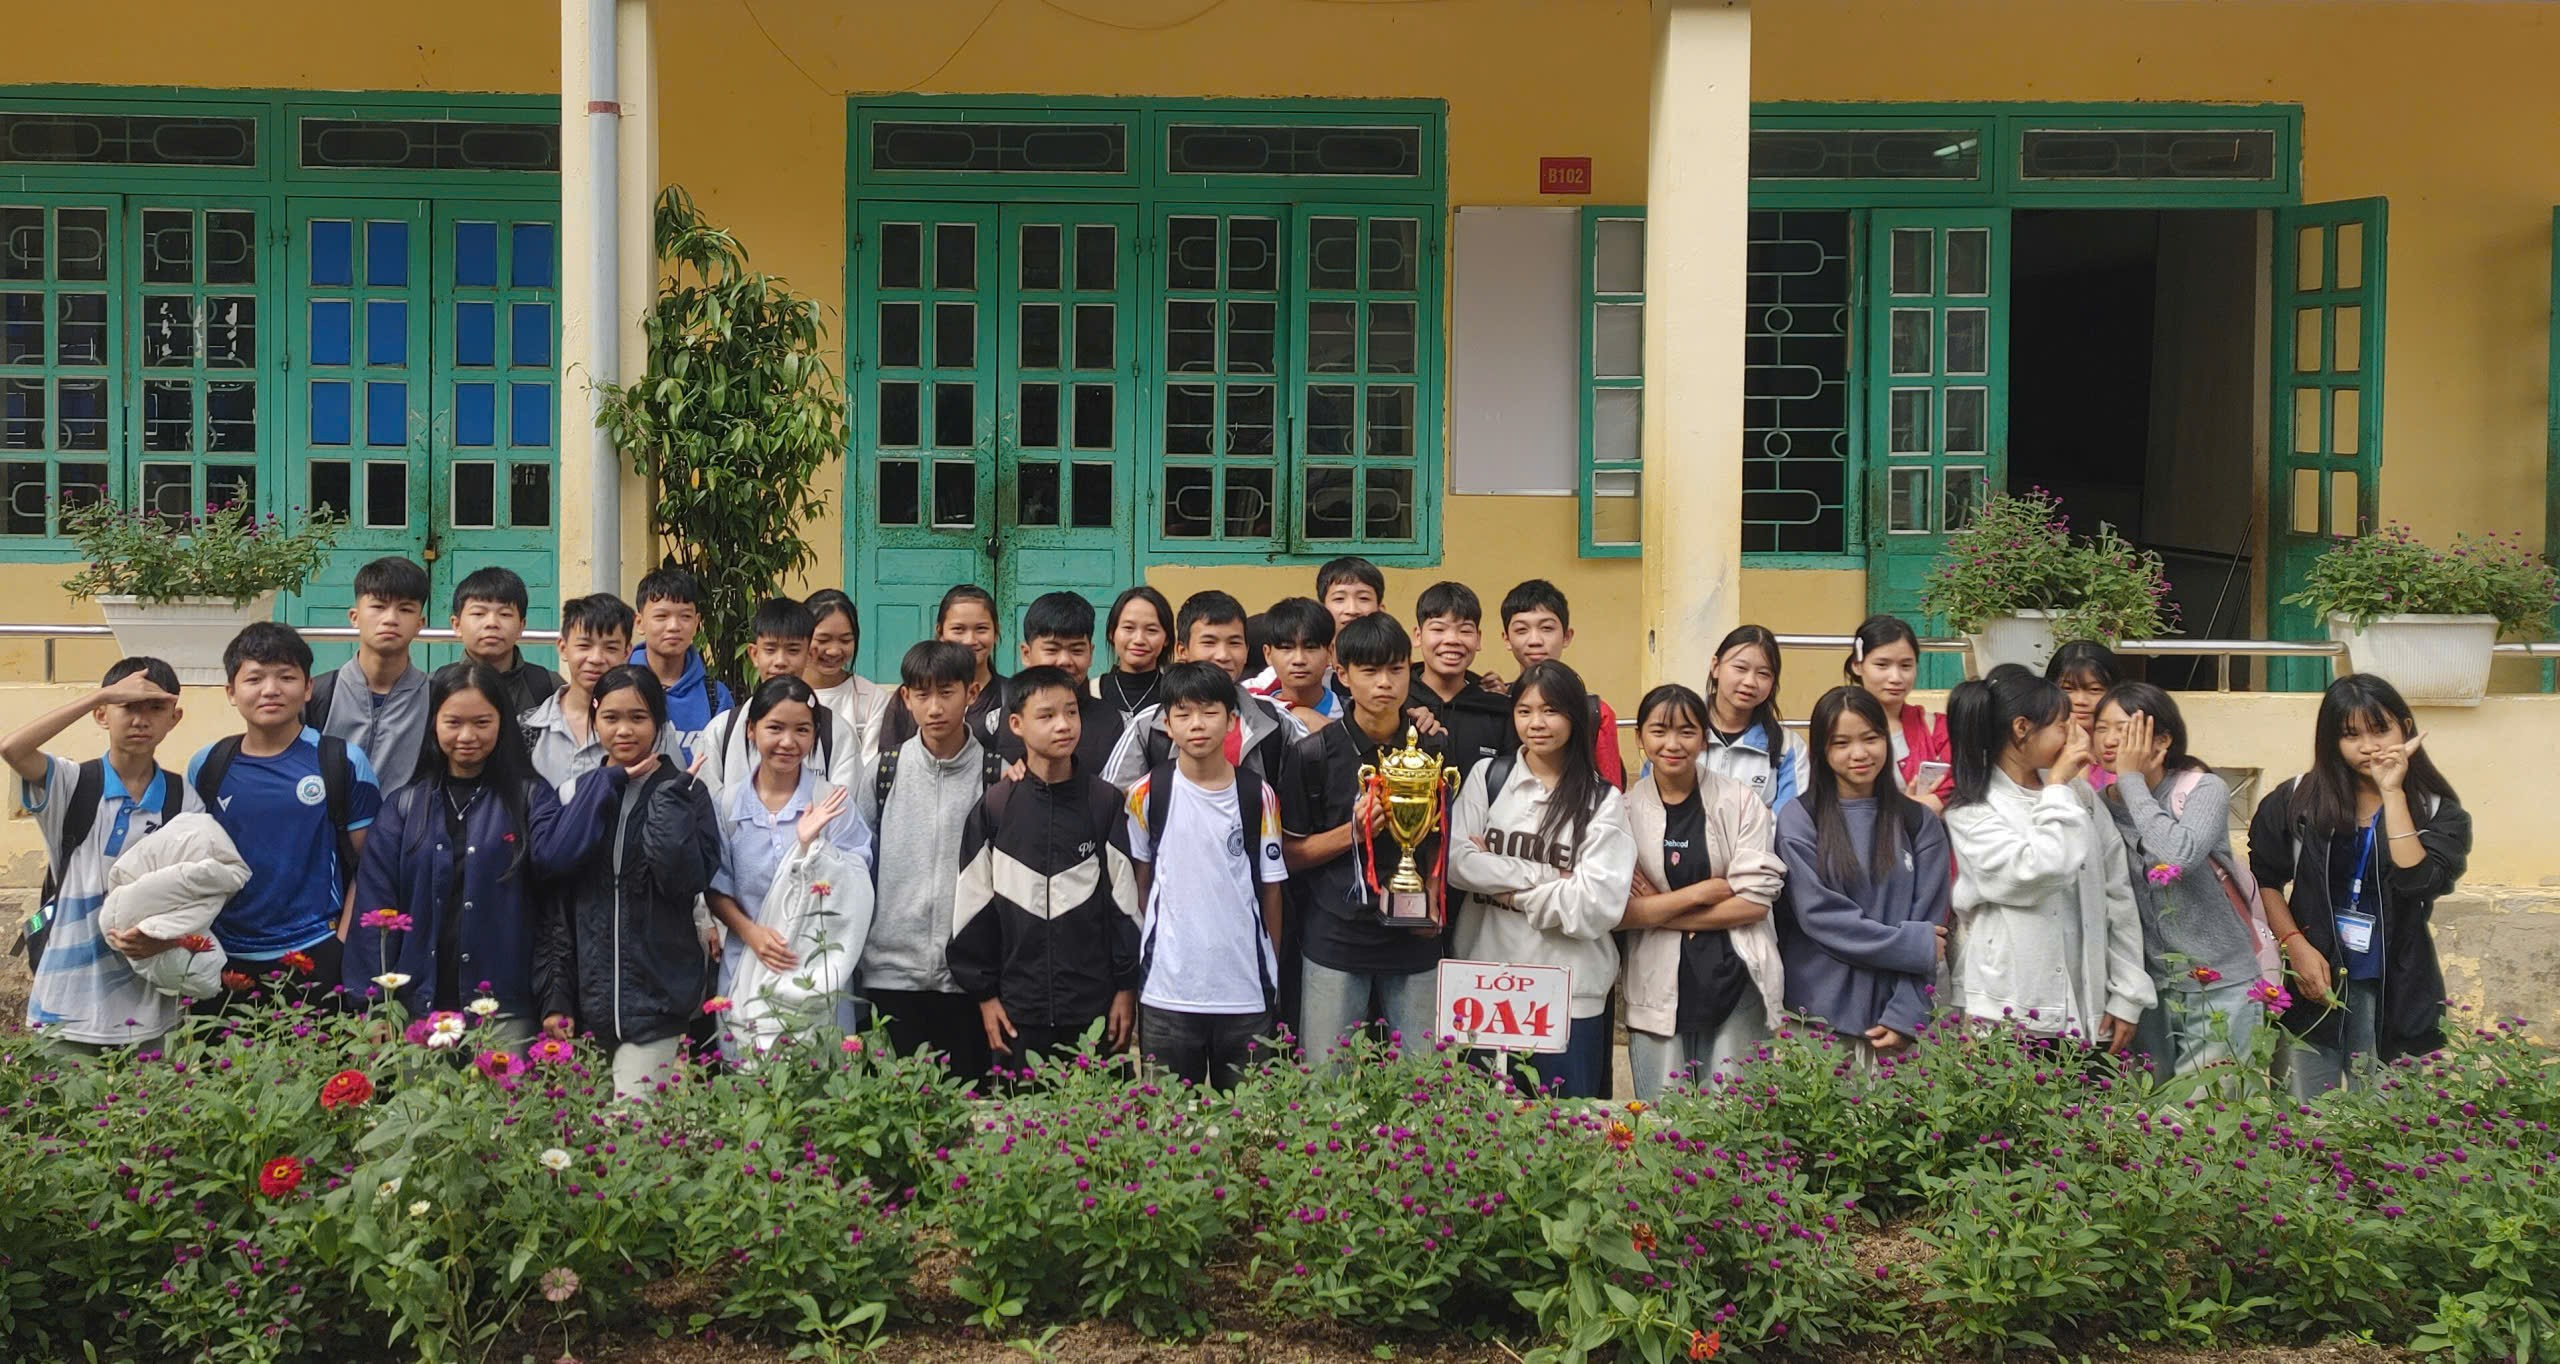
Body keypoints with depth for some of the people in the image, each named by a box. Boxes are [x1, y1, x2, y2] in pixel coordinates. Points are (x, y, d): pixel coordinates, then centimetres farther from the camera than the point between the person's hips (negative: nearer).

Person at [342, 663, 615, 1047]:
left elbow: (553, 854, -15)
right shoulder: (405, 805, 8)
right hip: (417, 1007, 1)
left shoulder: (528, 797, 5)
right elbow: (374, 908, 3)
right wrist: (370, 1002, -5)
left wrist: (606, 778, -19)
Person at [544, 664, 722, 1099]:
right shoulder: (578, 793, 10)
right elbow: (554, 902, 8)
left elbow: (687, 879, -13)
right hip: (586, 998, 3)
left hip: (656, 999, -3)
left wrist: (667, 795, -10)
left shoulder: (684, 793, 3)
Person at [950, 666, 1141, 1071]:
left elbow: (1125, 900, 4)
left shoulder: (1105, 802, 2)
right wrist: (984, 993, 2)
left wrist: (1126, 988, 1)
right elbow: (973, 906, 4)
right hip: (1019, 1008, 0)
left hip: (1097, 1007, 0)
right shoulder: (994, 808, 1)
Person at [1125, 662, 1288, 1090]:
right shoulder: (1148, 793, 0)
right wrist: (1142, 954, 7)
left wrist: (1274, 974, 6)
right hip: (1166, 990, 0)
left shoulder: (1258, 796, 1)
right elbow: (1139, 881, 9)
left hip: (1246, 991, 0)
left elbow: (1270, 889, 5)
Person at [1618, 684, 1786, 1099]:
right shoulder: (1624, 810, 2)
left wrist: (1660, 910, -8)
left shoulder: (1739, 802, 1)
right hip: (1657, 990, 0)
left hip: (1736, 984, 0)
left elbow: (1757, 899, -6)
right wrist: (1703, 891, -11)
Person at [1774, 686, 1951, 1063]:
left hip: (1892, 1012, 2)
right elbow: (1818, 913, -8)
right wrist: (1913, 944, -9)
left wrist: (1905, 1016, -8)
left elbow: (1929, 919, 2)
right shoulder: (1799, 820, 0)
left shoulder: (1919, 823, 7)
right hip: (1818, 1014, -2)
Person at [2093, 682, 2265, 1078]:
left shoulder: (2205, 790, -11)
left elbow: (2179, 855, -31)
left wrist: (2132, 781, -21)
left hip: (2218, 985, -4)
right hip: (2151, 986, 5)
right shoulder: (2100, 807, 2)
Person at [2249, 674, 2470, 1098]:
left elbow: (2418, 882, -19)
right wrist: (2296, 945, -5)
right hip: (2314, 983, 1)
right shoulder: (2298, 800, 0)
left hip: (2393, 993, -1)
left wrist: (2392, 793, -17)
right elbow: (2265, 878, 7)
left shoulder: (2437, 812, -2)